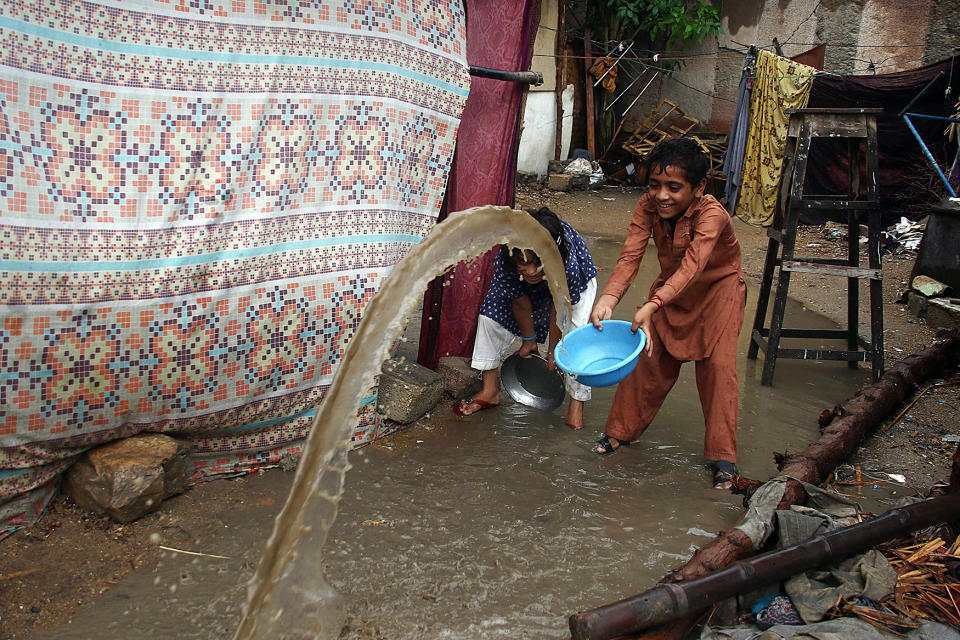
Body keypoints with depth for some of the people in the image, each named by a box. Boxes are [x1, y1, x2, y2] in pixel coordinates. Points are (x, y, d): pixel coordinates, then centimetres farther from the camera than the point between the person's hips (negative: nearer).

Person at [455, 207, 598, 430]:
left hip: (576, 281, -2)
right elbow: (520, 303, -21)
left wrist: (553, 351, -14)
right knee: (491, 313, -4)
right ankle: (490, 390, 10)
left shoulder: (569, 266, -45)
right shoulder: (504, 263, -39)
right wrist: (528, 340, -5)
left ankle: (576, 403, -4)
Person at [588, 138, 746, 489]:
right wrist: (608, 298, -50)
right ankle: (623, 429, 22)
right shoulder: (649, 206, -22)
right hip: (670, 287, 4)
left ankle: (722, 455, 1)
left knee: (717, 365, -11)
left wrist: (651, 307, -65)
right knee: (650, 357, 4)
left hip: (718, 288, -4)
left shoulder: (712, 215, -35)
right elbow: (630, 255, -31)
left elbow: (693, 265, -50)